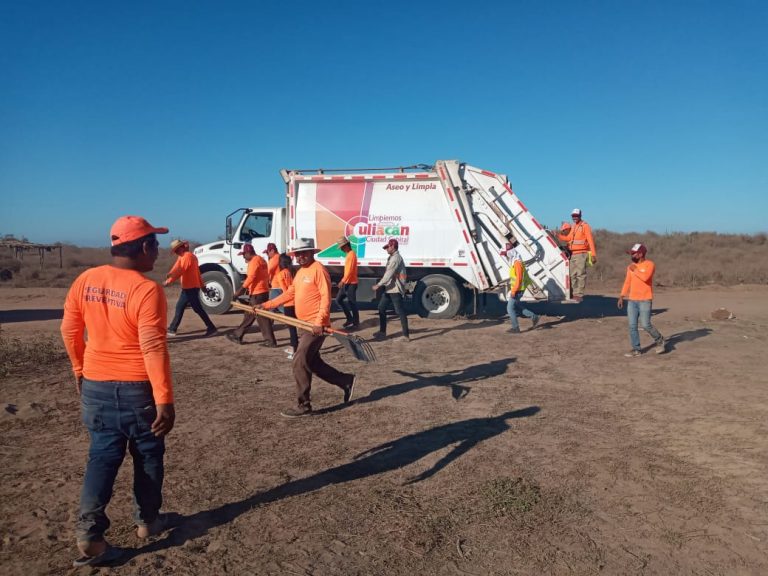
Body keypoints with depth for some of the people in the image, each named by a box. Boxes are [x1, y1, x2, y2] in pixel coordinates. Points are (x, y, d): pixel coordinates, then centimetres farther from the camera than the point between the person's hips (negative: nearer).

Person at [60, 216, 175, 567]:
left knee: (102, 456, 14)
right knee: (147, 455, 15)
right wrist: (165, 400, -20)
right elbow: (153, 349, -24)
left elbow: (69, 332, 8)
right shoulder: (146, 290, -21)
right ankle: (147, 521, 30)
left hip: (95, 385, 5)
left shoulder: (85, 281, -1)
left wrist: (80, 371, 22)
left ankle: (89, 535, 10)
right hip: (138, 388, -5)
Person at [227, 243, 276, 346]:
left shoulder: (254, 261, -14)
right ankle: (237, 335, 23)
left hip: (257, 293, -10)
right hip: (263, 291, 10)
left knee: (262, 318, -6)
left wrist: (240, 290, -27)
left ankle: (270, 341, -3)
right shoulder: (260, 259, 17)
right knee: (249, 315, 15)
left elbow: (251, 277, -24)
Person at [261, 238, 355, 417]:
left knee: (300, 363, -8)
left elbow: (326, 297, -20)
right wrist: (267, 305, 16)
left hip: (316, 326, -10)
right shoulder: (300, 272, 16)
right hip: (306, 325, 10)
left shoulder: (318, 269, -13)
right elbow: (289, 293, 21)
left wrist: (319, 322, -28)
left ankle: (303, 406, 2)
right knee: (312, 363, 15)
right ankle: (346, 382, 27)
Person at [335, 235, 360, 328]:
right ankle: (350, 319, 18)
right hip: (346, 283, 10)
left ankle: (356, 322, 10)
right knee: (338, 300, 11)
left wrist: (342, 281, -18)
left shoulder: (351, 254, -15)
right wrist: (343, 281, 19)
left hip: (351, 283, -10)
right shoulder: (348, 254, 15)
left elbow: (350, 270, -21)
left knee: (352, 303, -2)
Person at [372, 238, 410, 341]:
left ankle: (406, 335, -1)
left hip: (395, 289, -10)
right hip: (389, 288, 10)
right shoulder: (391, 258, 17)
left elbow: (389, 274, -23)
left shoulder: (396, 258, -16)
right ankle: (382, 332, 22)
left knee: (400, 311, -6)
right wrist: (382, 284, 14)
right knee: (381, 308, 14)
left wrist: (379, 285, -23)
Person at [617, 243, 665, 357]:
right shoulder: (631, 266, 10)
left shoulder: (649, 264, -10)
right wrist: (621, 297, 10)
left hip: (645, 300, -6)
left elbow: (645, 277, -27)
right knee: (632, 326, 2)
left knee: (645, 325, -8)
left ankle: (660, 341, 18)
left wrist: (635, 270, -13)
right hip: (632, 300, 6)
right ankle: (636, 349, 10)